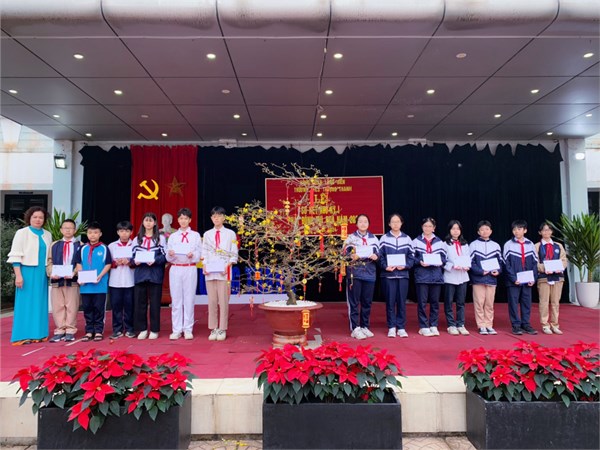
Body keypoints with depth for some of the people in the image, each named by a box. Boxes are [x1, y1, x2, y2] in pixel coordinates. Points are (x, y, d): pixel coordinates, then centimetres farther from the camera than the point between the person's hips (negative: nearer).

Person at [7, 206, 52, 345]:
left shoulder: (47, 235, 10)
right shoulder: (22, 233, -4)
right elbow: (15, 256, -9)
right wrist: (18, 275, -15)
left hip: (42, 273, 5)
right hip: (27, 272, -5)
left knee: (40, 303, 8)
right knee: (26, 303, -2)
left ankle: (38, 333, 15)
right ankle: (24, 335, 4)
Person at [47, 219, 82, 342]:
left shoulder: (80, 245, 3)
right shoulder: (54, 245, 13)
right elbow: (50, 262, 9)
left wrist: (74, 273, -17)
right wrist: (51, 273, -9)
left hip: (73, 280, -3)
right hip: (56, 280, 3)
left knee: (71, 307, 2)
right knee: (57, 307, 6)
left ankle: (70, 331, 10)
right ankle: (59, 331, 15)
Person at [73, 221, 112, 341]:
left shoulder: (104, 248, 1)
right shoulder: (83, 248, 8)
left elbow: (108, 264, -2)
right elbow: (79, 264, 9)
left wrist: (100, 276, -14)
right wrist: (80, 277, -6)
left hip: (100, 284, -3)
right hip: (85, 285, 3)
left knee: (99, 308, 2)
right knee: (87, 308, 9)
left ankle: (98, 331, 11)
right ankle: (89, 331, 18)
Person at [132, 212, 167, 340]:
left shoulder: (160, 238, 7)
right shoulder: (137, 239, 15)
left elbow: (164, 256, -1)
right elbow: (132, 255, 11)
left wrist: (155, 260, -18)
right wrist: (135, 261, -11)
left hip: (155, 274, -2)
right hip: (140, 274, 3)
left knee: (155, 302, 1)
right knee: (139, 302, 3)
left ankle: (154, 330, 9)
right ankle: (142, 329, 13)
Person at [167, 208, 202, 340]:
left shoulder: (196, 235, 5)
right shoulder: (172, 236, 10)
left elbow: (199, 255, 0)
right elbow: (168, 258, 7)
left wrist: (193, 255, -20)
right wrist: (170, 254, -15)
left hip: (190, 269, -1)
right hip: (175, 270, 2)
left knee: (189, 299, 2)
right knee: (176, 300, 3)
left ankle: (188, 329, 9)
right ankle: (176, 330, 11)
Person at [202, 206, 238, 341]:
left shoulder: (230, 234, 4)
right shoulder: (207, 234, 12)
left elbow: (234, 254, 1)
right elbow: (204, 253, 11)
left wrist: (228, 265, -13)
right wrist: (204, 266, -6)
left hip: (224, 272, -2)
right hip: (210, 272, 2)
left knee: (223, 301, -2)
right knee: (212, 301, 4)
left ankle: (222, 329, 7)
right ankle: (213, 329, 13)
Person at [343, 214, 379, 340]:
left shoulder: (373, 238, 12)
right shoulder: (351, 238, 4)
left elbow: (378, 254, 8)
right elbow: (346, 253, -5)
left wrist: (359, 256, -9)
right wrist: (368, 256, -13)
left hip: (370, 274, 3)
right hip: (355, 274, -3)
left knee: (367, 302, 8)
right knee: (354, 302, -2)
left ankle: (364, 327, 19)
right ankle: (355, 328, 3)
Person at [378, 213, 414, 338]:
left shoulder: (407, 239, 8)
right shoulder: (384, 238, 3)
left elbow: (411, 256, 7)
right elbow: (380, 255, 0)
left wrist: (405, 266, -10)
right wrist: (385, 266, -14)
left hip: (403, 274, 2)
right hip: (388, 274, -1)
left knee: (402, 301, 4)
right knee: (390, 301, 1)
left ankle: (401, 328, 13)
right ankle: (391, 327, 11)